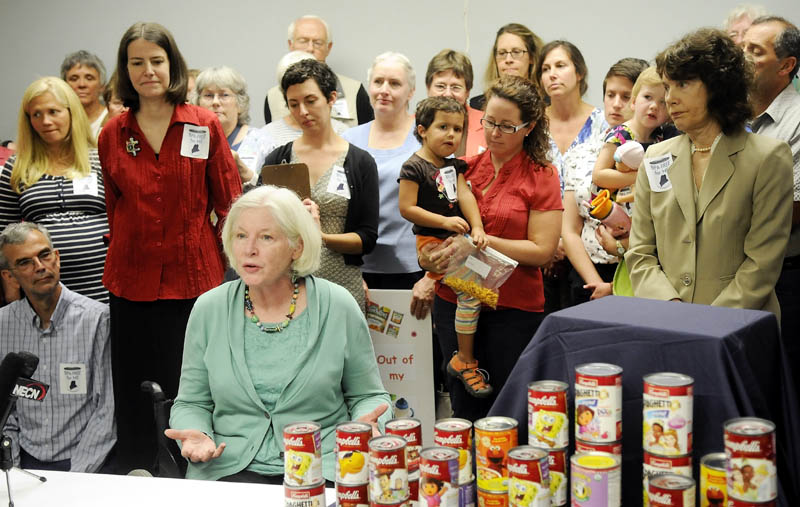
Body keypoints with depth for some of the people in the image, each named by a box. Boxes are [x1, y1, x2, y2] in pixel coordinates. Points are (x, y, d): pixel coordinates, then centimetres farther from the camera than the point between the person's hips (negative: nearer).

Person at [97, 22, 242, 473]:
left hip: (193, 279, -3)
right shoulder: (112, 135, 7)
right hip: (131, 280, 3)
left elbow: (230, 205, 1)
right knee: (133, 394, 9)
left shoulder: (205, 126, 0)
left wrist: (233, 272, -2)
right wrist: (118, 261, 13)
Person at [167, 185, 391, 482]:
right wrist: (195, 435, -9)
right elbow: (192, 402, 13)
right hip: (230, 466, 1)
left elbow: (368, 395, 10)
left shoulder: (338, 307, 1)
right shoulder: (208, 310, 5)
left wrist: (366, 422, -13)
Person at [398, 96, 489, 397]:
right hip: (432, 241, -8)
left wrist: (477, 228, -14)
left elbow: (465, 195, 1)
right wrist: (445, 222, -18)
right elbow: (406, 208, -14)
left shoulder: (454, 165, 13)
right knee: (470, 290, -17)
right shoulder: (414, 167, -10)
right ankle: (464, 361, -9)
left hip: (456, 237, 8)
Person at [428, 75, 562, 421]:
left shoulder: (542, 176, -4)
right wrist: (432, 258, -3)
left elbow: (542, 250, -11)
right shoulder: (465, 168, 7)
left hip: (514, 309, -4)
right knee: (464, 406, 12)